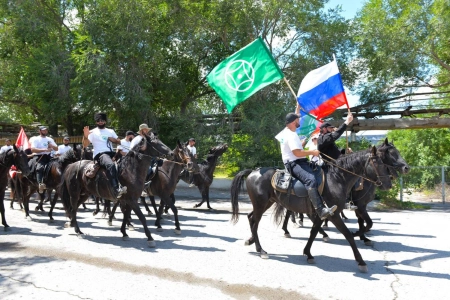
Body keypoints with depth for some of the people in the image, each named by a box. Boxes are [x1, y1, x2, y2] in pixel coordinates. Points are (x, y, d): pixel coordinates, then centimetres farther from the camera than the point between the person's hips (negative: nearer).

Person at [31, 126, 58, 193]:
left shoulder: (50, 139, 19)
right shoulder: (36, 139, 4)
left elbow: (56, 149, 17)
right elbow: (33, 149, -10)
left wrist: (52, 146, -6)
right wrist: (44, 150, -19)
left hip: (48, 156, 6)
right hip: (39, 157, -6)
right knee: (40, 168, -33)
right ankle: (40, 184, -51)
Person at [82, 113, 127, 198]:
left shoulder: (111, 131, 23)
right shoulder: (93, 132, 10)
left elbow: (119, 142, 26)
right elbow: (85, 145, 3)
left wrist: (114, 140, 5)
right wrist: (85, 136, -15)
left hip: (111, 153, 6)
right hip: (100, 155, -6)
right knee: (111, 165, -39)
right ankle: (117, 190, -53)